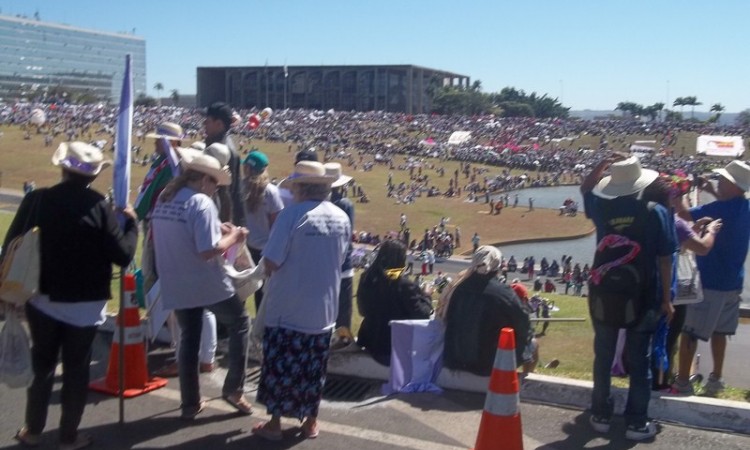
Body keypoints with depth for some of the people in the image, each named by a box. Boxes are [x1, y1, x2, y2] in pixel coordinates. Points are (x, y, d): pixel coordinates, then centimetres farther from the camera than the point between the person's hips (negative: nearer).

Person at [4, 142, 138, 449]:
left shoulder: (36, 200, -8)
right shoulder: (98, 206, -13)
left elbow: (11, 247, -5)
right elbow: (123, 256, -13)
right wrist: (131, 223, 2)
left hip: (42, 299, 2)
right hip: (85, 304, -2)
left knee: (41, 364, 18)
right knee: (76, 369, 10)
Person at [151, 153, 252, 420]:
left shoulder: (164, 200, 7)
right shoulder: (201, 203, -18)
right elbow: (209, 251, -26)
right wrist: (232, 237, -9)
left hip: (176, 286, 7)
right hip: (207, 284, -7)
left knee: (188, 340, 17)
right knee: (239, 324, 15)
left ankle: (190, 404, 22)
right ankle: (233, 388, 14)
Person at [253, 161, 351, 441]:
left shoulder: (293, 214, -17)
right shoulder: (342, 218, 2)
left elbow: (271, 263, -16)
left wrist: (272, 271, 6)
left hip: (288, 308, -5)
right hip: (324, 309, 5)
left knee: (279, 365, 8)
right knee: (313, 368, 15)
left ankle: (274, 423, 18)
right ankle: (311, 422, 25)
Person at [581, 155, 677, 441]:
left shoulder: (602, 208, -6)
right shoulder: (656, 212, -11)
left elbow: (586, 189, 18)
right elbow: (665, 258, -9)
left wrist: (603, 165, 6)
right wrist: (666, 299, -1)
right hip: (643, 297, -2)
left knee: (603, 357, 14)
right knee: (639, 361, 8)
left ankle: (601, 415, 24)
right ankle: (636, 423, 15)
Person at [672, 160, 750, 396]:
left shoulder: (721, 209, -23)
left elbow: (684, 213, -24)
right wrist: (712, 190, 17)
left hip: (710, 281, -8)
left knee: (689, 331, 1)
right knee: (718, 331, 18)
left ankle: (682, 382, 5)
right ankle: (716, 379, 24)